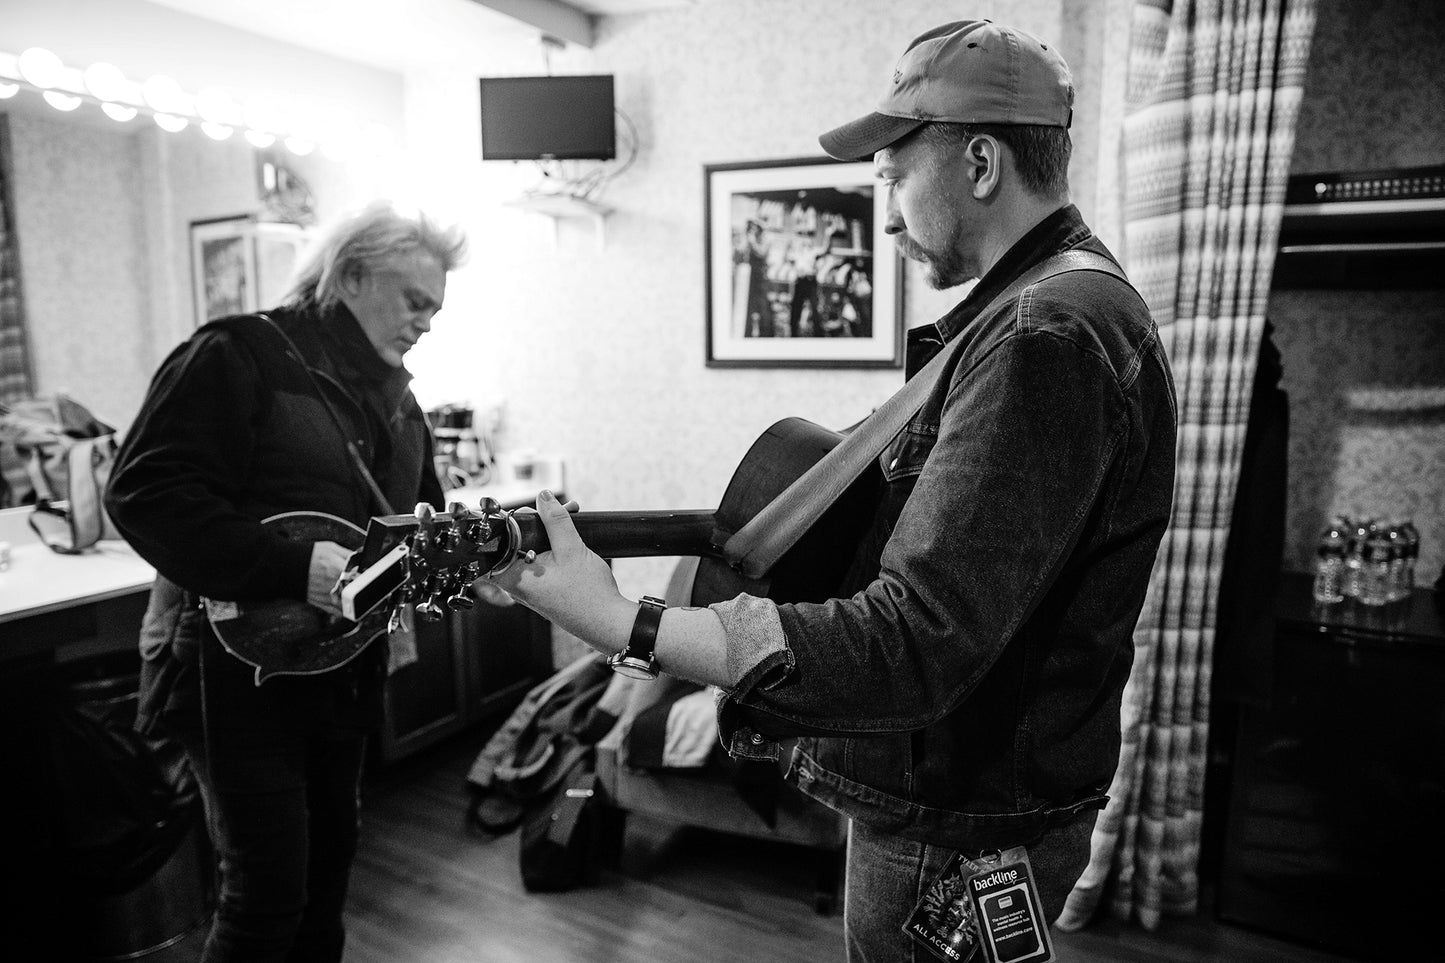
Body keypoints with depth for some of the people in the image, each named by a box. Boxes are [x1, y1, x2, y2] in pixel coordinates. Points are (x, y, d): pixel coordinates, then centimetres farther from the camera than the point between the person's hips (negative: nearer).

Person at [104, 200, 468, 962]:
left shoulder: (395, 396, 12)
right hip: (239, 667, -7)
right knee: (267, 891, -1)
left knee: (328, 863, 19)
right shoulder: (240, 354, -12)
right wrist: (294, 567, -28)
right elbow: (144, 492, -21)